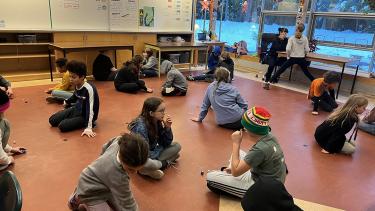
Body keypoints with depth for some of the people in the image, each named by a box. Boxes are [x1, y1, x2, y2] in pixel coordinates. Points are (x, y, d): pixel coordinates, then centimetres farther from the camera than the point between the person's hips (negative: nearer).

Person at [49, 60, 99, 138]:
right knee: (52, 120, 4)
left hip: (85, 115, -8)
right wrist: (67, 102, 41)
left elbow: (90, 109, -33)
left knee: (62, 126, -23)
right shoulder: (77, 86, -6)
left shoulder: (89, 89, -30)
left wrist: (88, 128, -37)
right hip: (76, 109, 8)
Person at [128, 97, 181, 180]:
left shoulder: (157, 121, -5)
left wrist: (168, 127, -16)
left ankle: (155, 164, -10)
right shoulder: (141, 126, -27)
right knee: (148, 164, -40)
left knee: (176, 146, -3)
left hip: (153, 153, 8)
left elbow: (166, 143, -1)